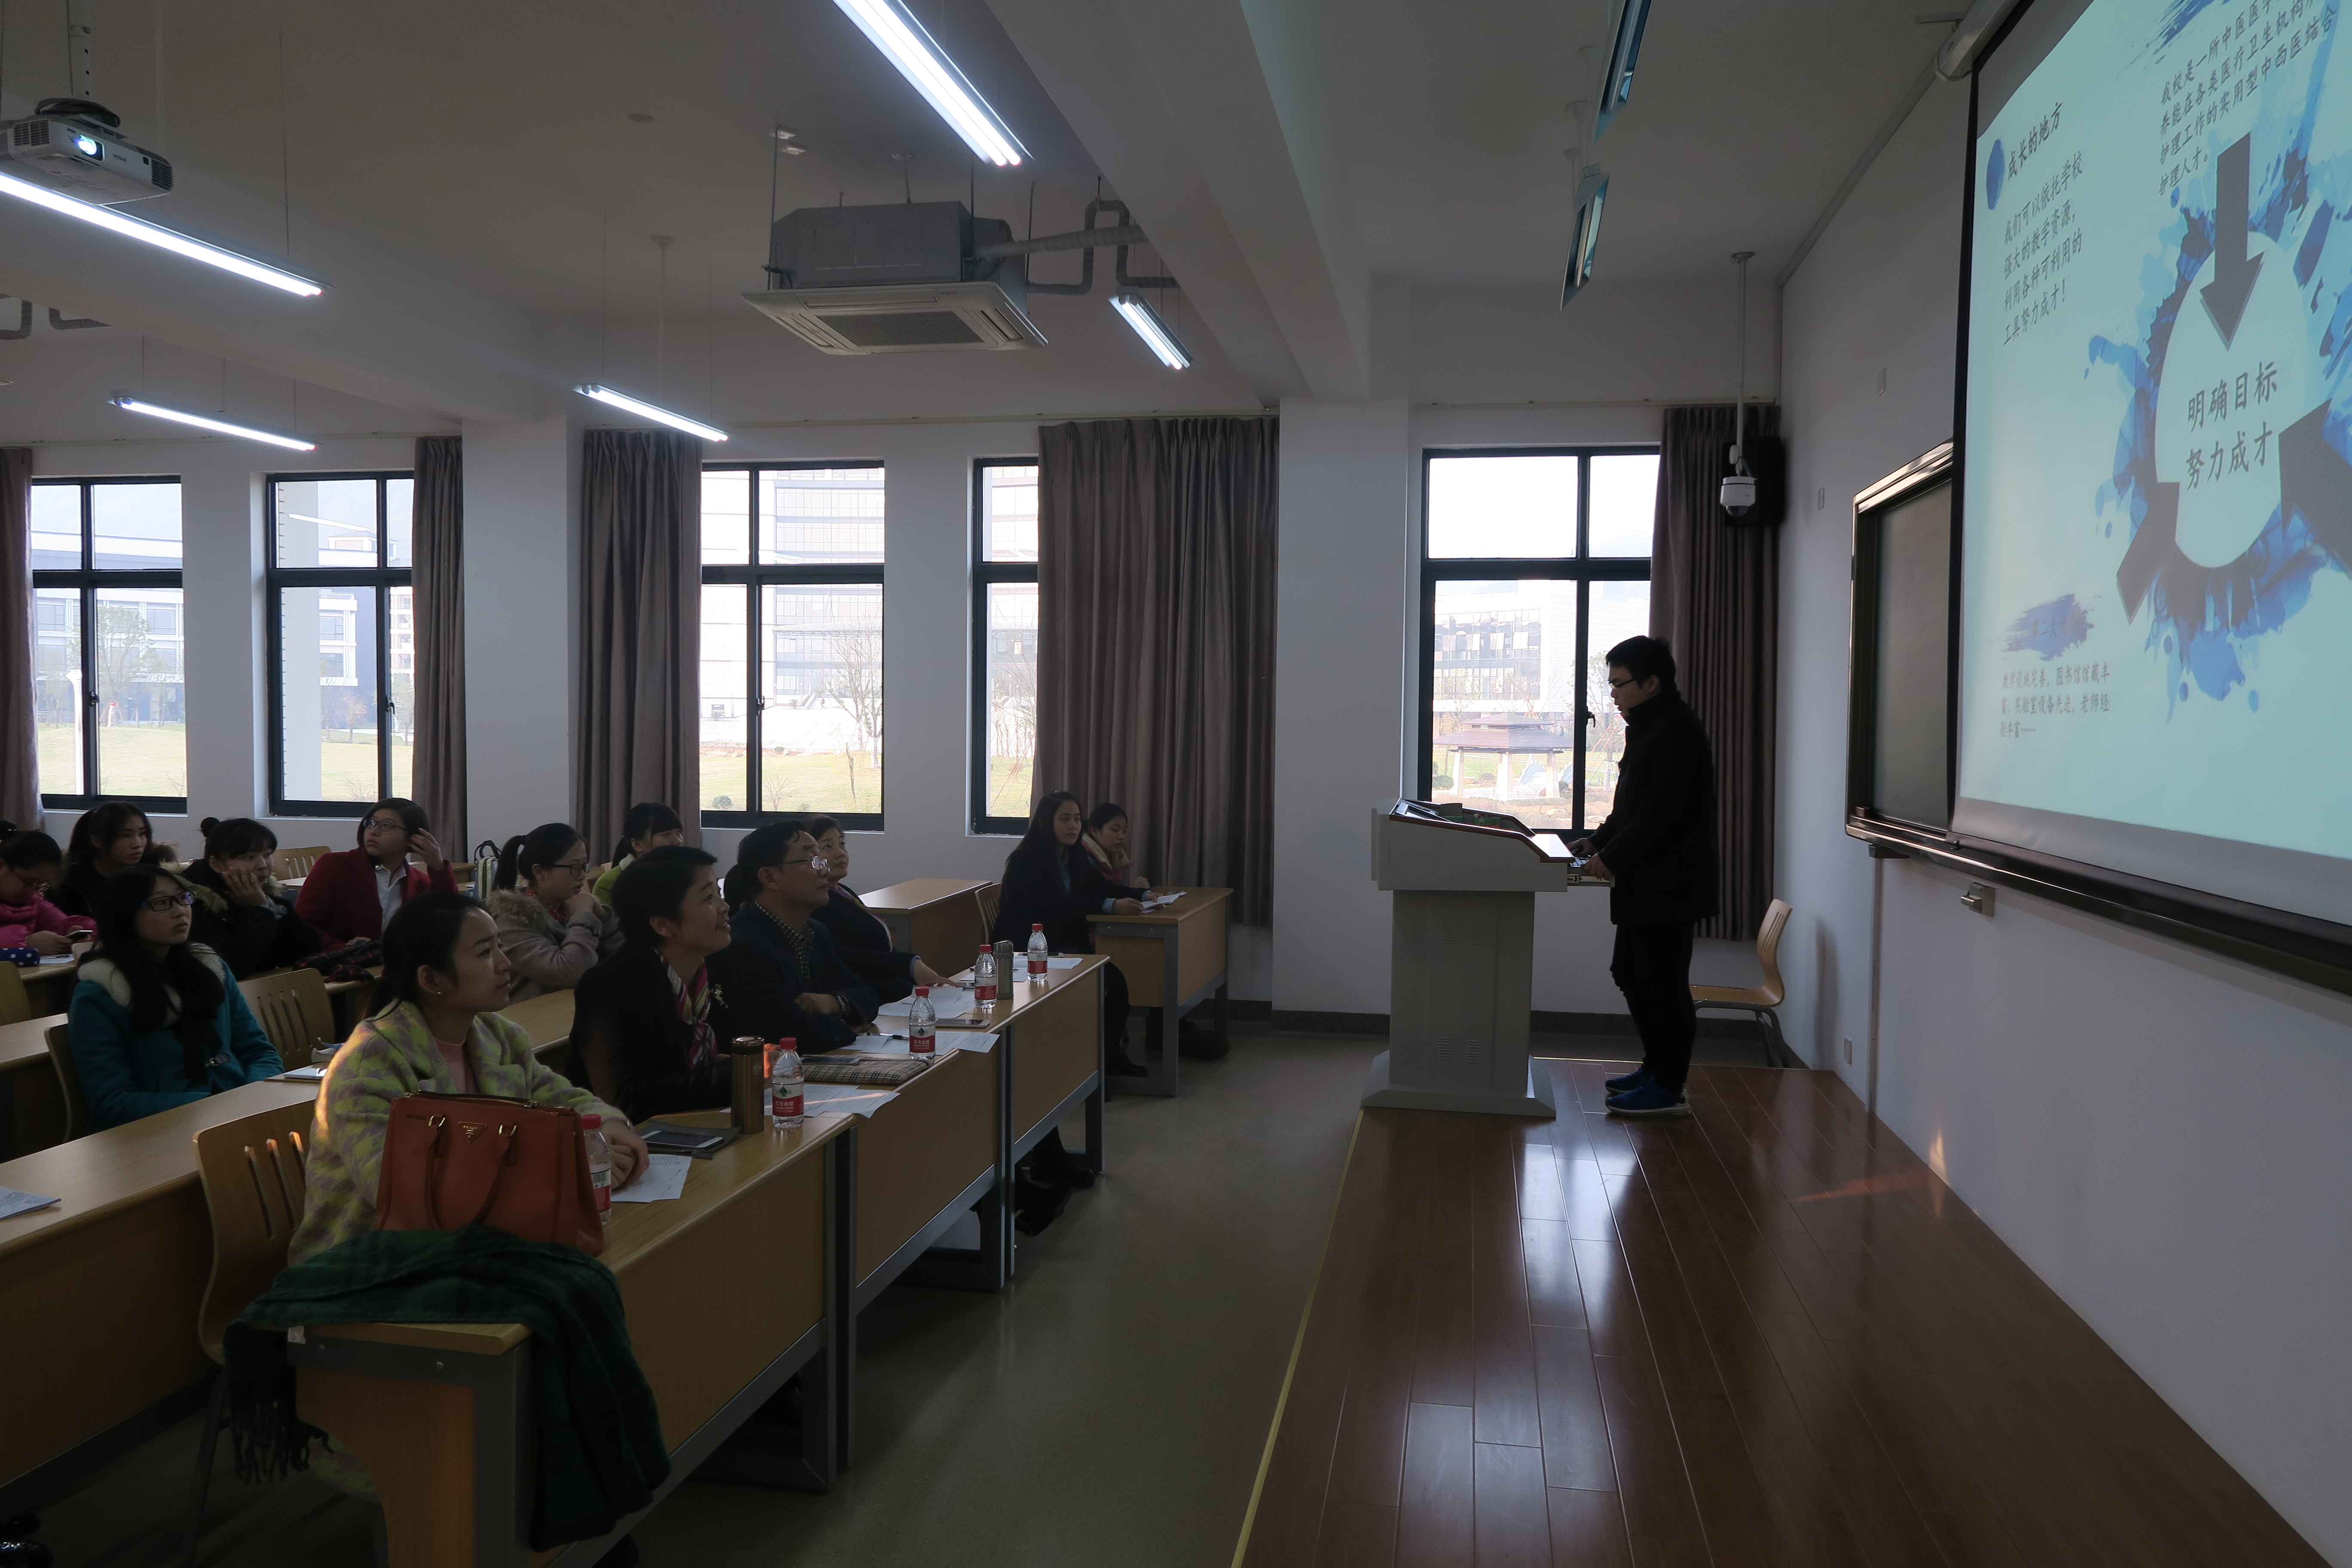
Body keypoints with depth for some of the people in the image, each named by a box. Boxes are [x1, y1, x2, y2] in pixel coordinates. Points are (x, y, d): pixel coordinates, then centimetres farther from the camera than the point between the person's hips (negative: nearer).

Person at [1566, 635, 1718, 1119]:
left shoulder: (1677, 733, -16)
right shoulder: (1650, 728, 17)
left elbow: (1661, 812, -23)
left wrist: (1614, 859, -21)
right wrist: (1599, 840, 9)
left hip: (1668, 884, -11)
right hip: (1645, 883, 11)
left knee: (1663, 982, -4)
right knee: (1630, 972, 16)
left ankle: (1668, 1089, 4)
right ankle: (1656, 1066, 29)